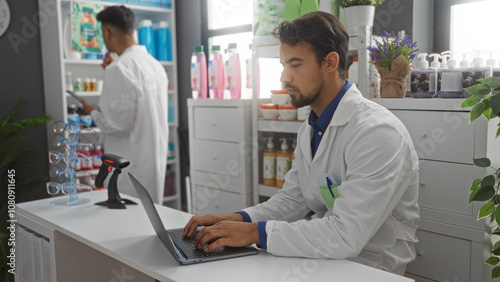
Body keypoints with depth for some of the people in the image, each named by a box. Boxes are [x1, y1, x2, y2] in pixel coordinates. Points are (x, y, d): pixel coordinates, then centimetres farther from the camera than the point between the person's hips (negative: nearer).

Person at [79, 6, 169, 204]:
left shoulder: (120, 68, -17)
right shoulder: (155, 65, 9)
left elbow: (118, 124, -20)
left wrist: (92, 112, -1)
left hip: (131, 166, -8)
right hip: (156, 159, 8)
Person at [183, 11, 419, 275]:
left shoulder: (377, 132, -23)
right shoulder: (309, 129, 7)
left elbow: (346, 235, -29)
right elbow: (292, 199, 8)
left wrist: (256, 232, -27)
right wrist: (238, 220, -8)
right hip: (320, 255, 7)